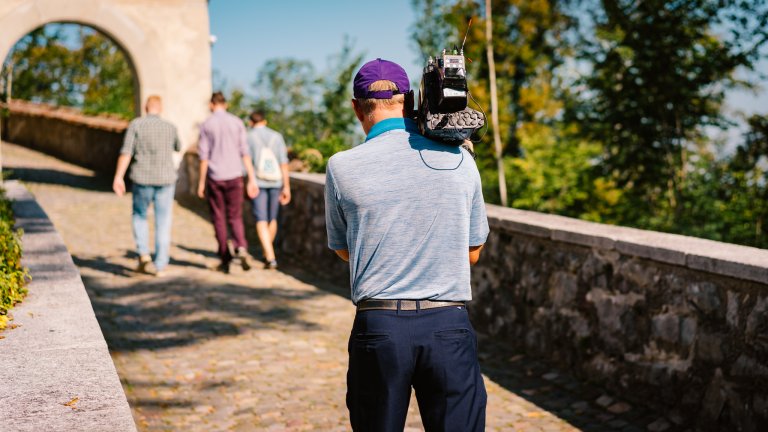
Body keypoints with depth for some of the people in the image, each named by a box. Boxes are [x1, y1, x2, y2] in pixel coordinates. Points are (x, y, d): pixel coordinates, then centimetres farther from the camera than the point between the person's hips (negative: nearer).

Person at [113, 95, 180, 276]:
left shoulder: (135, 124, -4)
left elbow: (126, 152, -11)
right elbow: (177, 148, 23)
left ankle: (144, 256, 3)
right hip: (166, 180, 1)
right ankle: (160, 266, 7)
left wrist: (118, 177, -11)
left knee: (139, 216, 19)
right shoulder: (170, 127, 2)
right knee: (163, 222, 7)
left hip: (142, 180, -1)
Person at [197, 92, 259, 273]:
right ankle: (241, 248, -17)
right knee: (235, 217, 8)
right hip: (234, 176, 1)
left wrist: (201, 182, 2)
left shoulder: (206, 125, -1)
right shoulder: (237, 122, 2)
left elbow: (204, 156, -5)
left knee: (219, 219, 9)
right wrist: (252, 180, -2)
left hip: (215, 178, -1)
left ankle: (225, 259, 10)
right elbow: (245, 153, -2)